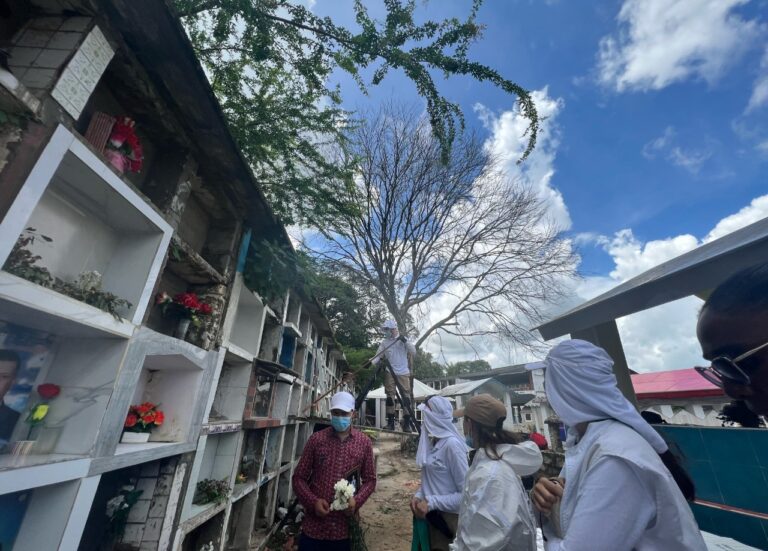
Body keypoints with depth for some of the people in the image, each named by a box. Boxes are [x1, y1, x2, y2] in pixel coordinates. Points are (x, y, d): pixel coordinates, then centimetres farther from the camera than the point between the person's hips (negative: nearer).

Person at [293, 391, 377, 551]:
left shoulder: (364, 442, -2)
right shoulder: (316, 439, -4)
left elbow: (370, 479, 5)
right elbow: (299, 478, 1)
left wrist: (356, 500, -12)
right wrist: (313, 501, -14)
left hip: (346, 527, 1)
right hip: (314, 526, 0)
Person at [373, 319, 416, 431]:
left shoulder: (403, 340, 1)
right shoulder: (384, 342, 3)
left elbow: (413, 352, -5)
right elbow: (378, 356, 1)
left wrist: (405, 341, -16)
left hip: (403, 373, -1)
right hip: (390, 373, 1)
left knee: (406, 397, -2)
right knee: (390, 397, 5)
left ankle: (406, 423, 8)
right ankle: (390, 422, 16)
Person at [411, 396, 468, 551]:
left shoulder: (452, 444, -24)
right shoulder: (432, 441, 2)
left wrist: (431, 502, -23)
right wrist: (419, 496, -3)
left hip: (448, 518, -7)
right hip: (430, 515, 7)